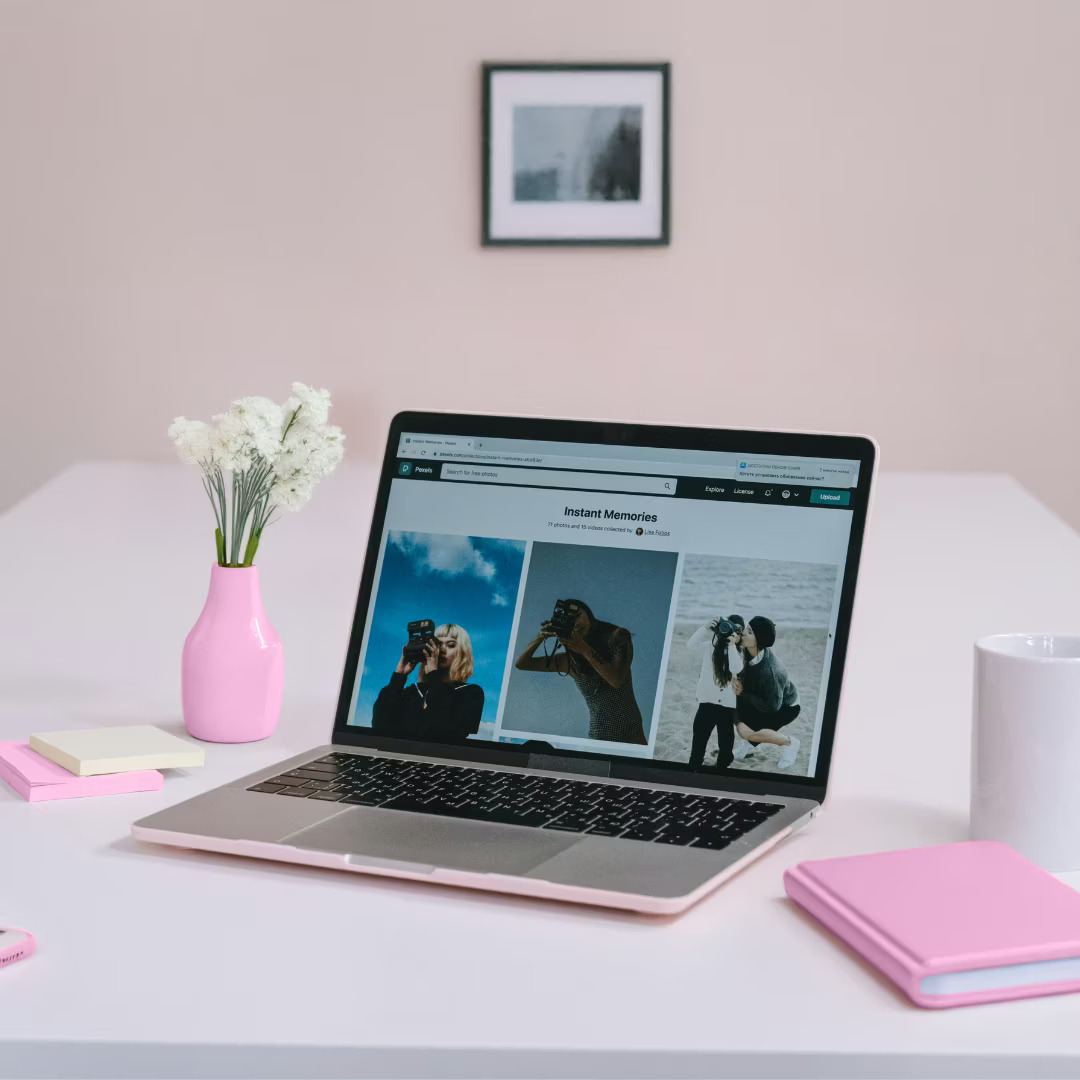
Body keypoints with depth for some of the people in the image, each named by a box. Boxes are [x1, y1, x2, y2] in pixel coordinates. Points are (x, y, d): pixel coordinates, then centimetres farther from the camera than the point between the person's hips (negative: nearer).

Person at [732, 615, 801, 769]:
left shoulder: (768, 670, -40)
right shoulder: (749, 651, -19)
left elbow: (772, 706, -30)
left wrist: (743, 693, -27)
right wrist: (737, 679, -20)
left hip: (786, 706, -7)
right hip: (767, 698, 7)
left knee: (745, 731, -22)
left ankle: (789, 743, 1)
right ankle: (753, 741, 15)